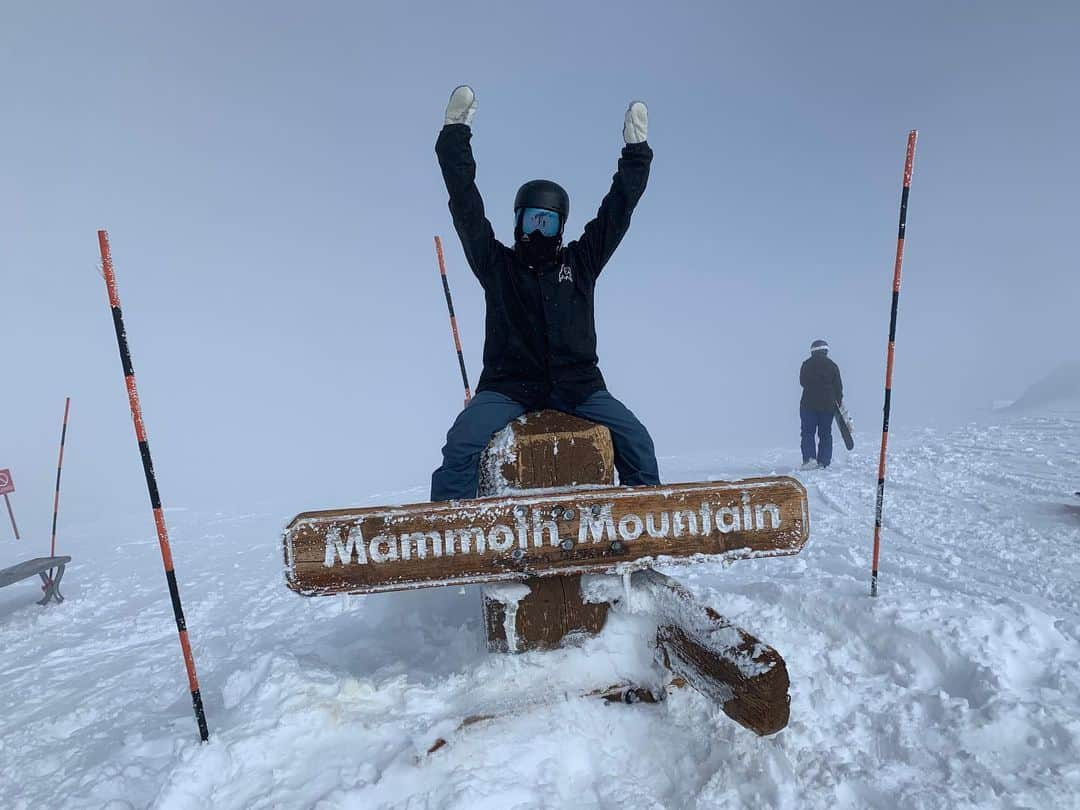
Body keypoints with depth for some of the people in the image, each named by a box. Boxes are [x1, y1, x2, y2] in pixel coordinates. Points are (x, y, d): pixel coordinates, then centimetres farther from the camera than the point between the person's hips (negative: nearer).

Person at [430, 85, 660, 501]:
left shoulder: (580, 262, 13)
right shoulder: (497, 263, 8)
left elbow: (617, 210, 12)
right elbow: (466, 206, 3)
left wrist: (636, 151, 9)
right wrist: (455, 135, 1)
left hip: (576, 382, 2)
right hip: (508, 384, -1)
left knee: (635, 438, -13)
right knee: (463, 441, -24)